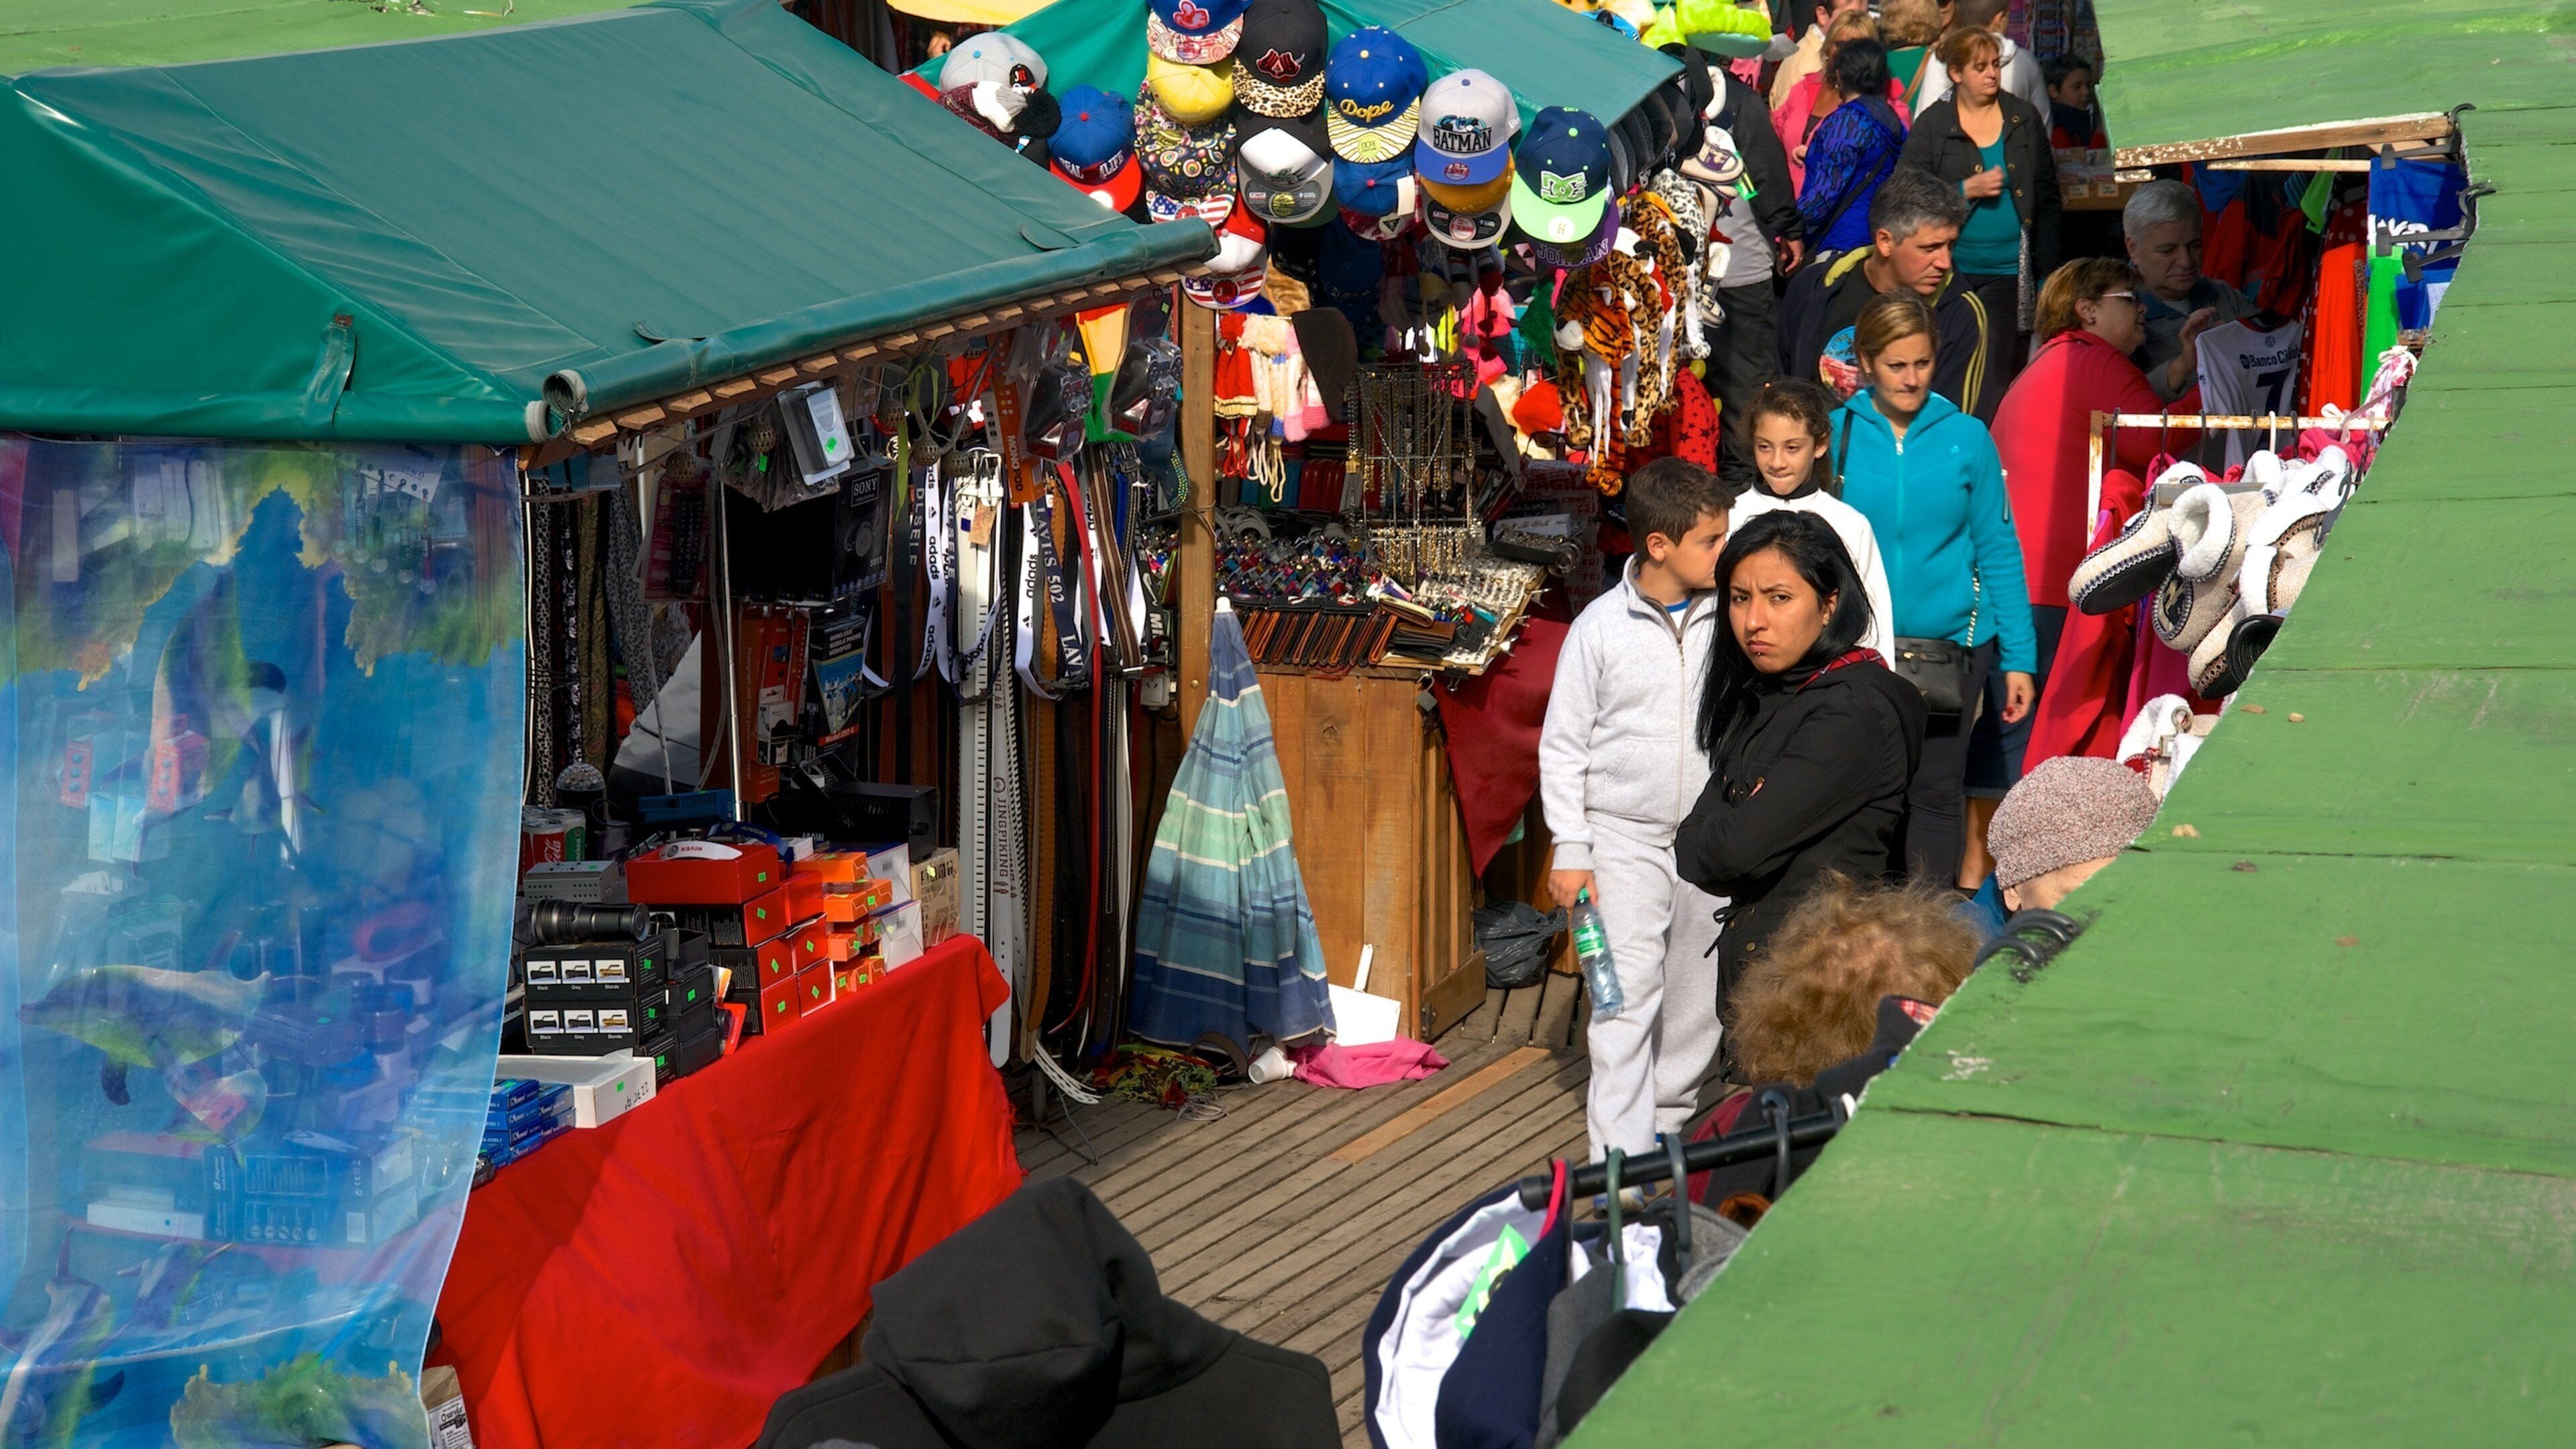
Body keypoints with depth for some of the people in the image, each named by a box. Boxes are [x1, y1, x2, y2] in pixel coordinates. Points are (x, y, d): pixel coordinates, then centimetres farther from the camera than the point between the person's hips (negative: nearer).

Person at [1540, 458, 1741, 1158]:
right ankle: (1622, 1155, -7)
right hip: (1625, 839, -3)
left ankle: (1669, 1121, 30)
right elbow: (1563, 744, -1)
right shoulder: (1602, 627, -7)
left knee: (1697, 997, 11)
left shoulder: (1729, 621, -1)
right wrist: (1570, 851, -3)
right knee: (1627, 996, -8)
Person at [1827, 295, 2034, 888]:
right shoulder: (1835, 433, -2)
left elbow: (1999, 552, 2)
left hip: (1953, 641, 0)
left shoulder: (1966, 438, -1)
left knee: (1935, 789, 6)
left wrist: (2018, 659, 0)